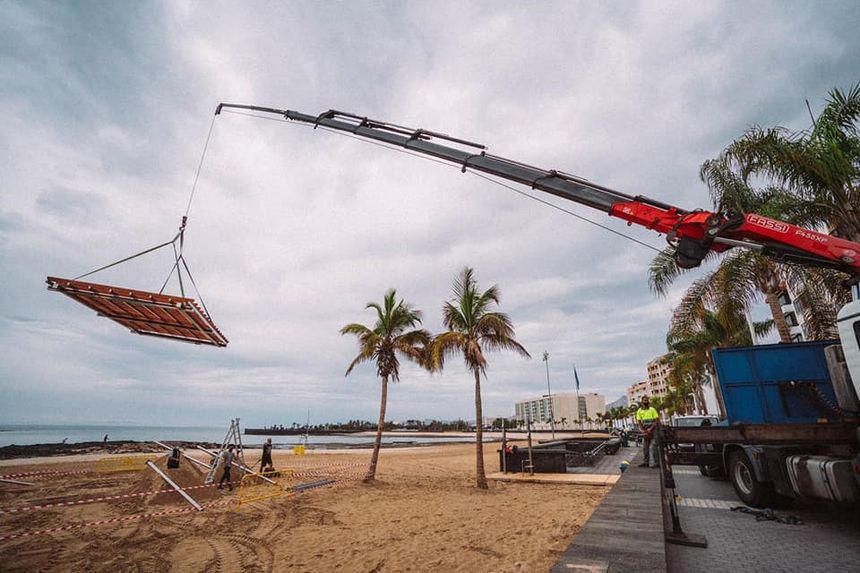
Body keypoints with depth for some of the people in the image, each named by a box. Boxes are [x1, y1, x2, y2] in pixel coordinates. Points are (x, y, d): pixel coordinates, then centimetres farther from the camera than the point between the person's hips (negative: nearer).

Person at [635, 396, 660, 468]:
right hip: (645, 431, 5)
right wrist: (643, 431, -5)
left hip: (652, 430, -5)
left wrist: (650, 429, -14)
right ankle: (646, 462, 15)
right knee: (645, 447, 8)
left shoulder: (652, 409, -4)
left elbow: (657, 420, -7)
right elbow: (639, 422, 8)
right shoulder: (639, 411, 7)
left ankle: (657, 462, -1)